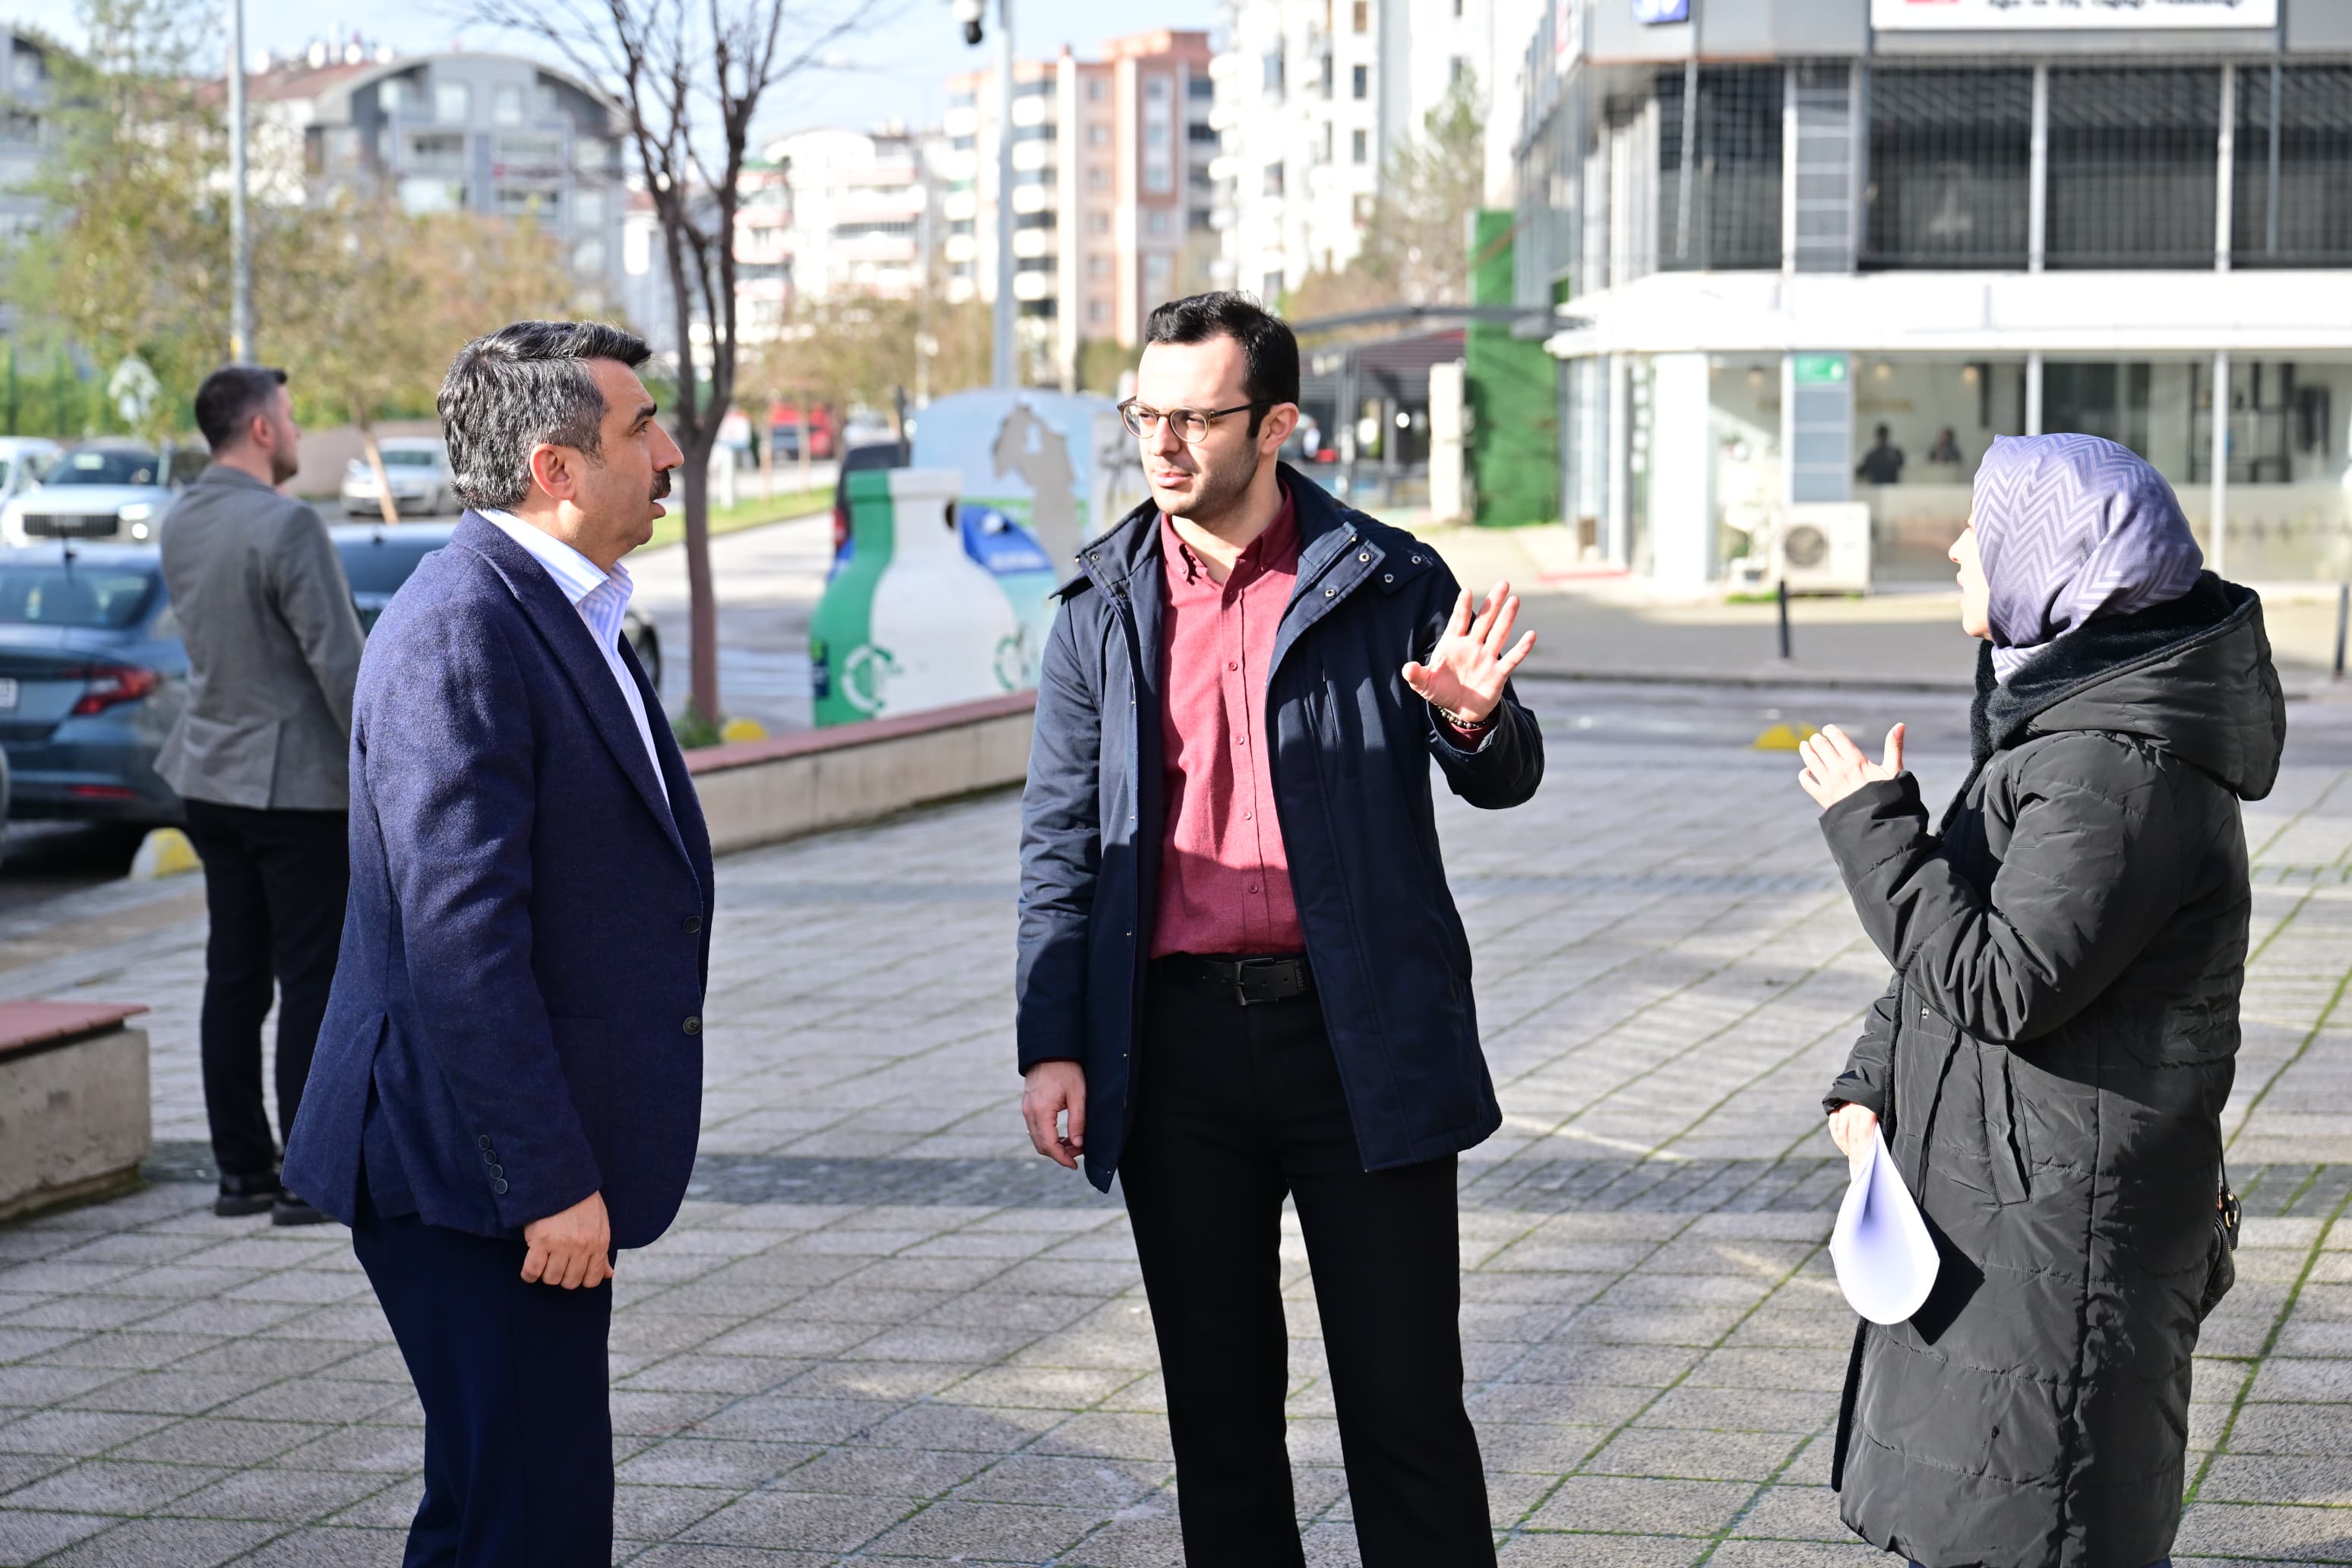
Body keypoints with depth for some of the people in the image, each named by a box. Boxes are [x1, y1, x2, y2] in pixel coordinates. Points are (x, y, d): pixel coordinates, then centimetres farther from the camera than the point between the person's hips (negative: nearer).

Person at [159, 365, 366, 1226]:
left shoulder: (180, 523, 6)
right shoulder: (288, 526, -18)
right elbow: (339, 664, -19)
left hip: (213, 779, 8)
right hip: (298, 783, -8)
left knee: (234, 978, 10)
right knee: (312, 981, -3)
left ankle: (242, 1170, 14)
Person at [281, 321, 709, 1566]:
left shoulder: (565, 614, 15)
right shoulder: (459, 626, -18)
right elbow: (459, 934, -23)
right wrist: (549, 1181, -23)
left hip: (539, 1160, 10)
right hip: (475, 1177, -10)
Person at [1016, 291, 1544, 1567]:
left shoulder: (1385, 584, 0)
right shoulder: (1101, 609, 6)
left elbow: (1503, 782, 1)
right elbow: (1059, 843, 7)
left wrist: (1474, 720, -23)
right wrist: (1050, 1045, 0)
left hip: (1360, 1033, -2)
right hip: (1177, 1042, 2)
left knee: (1405, 1397, 2)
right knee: (1217, 1400, 12)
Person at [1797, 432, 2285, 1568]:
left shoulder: (2121, 768, -22)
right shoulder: (2068, 714, 12)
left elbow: (2004, 983, -25)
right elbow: (1975, 925, 19)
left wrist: (1872, 828, -17)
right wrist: (1875, 1078, 10)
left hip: (2066, 1209, -10)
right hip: (1988, 1185, 10)